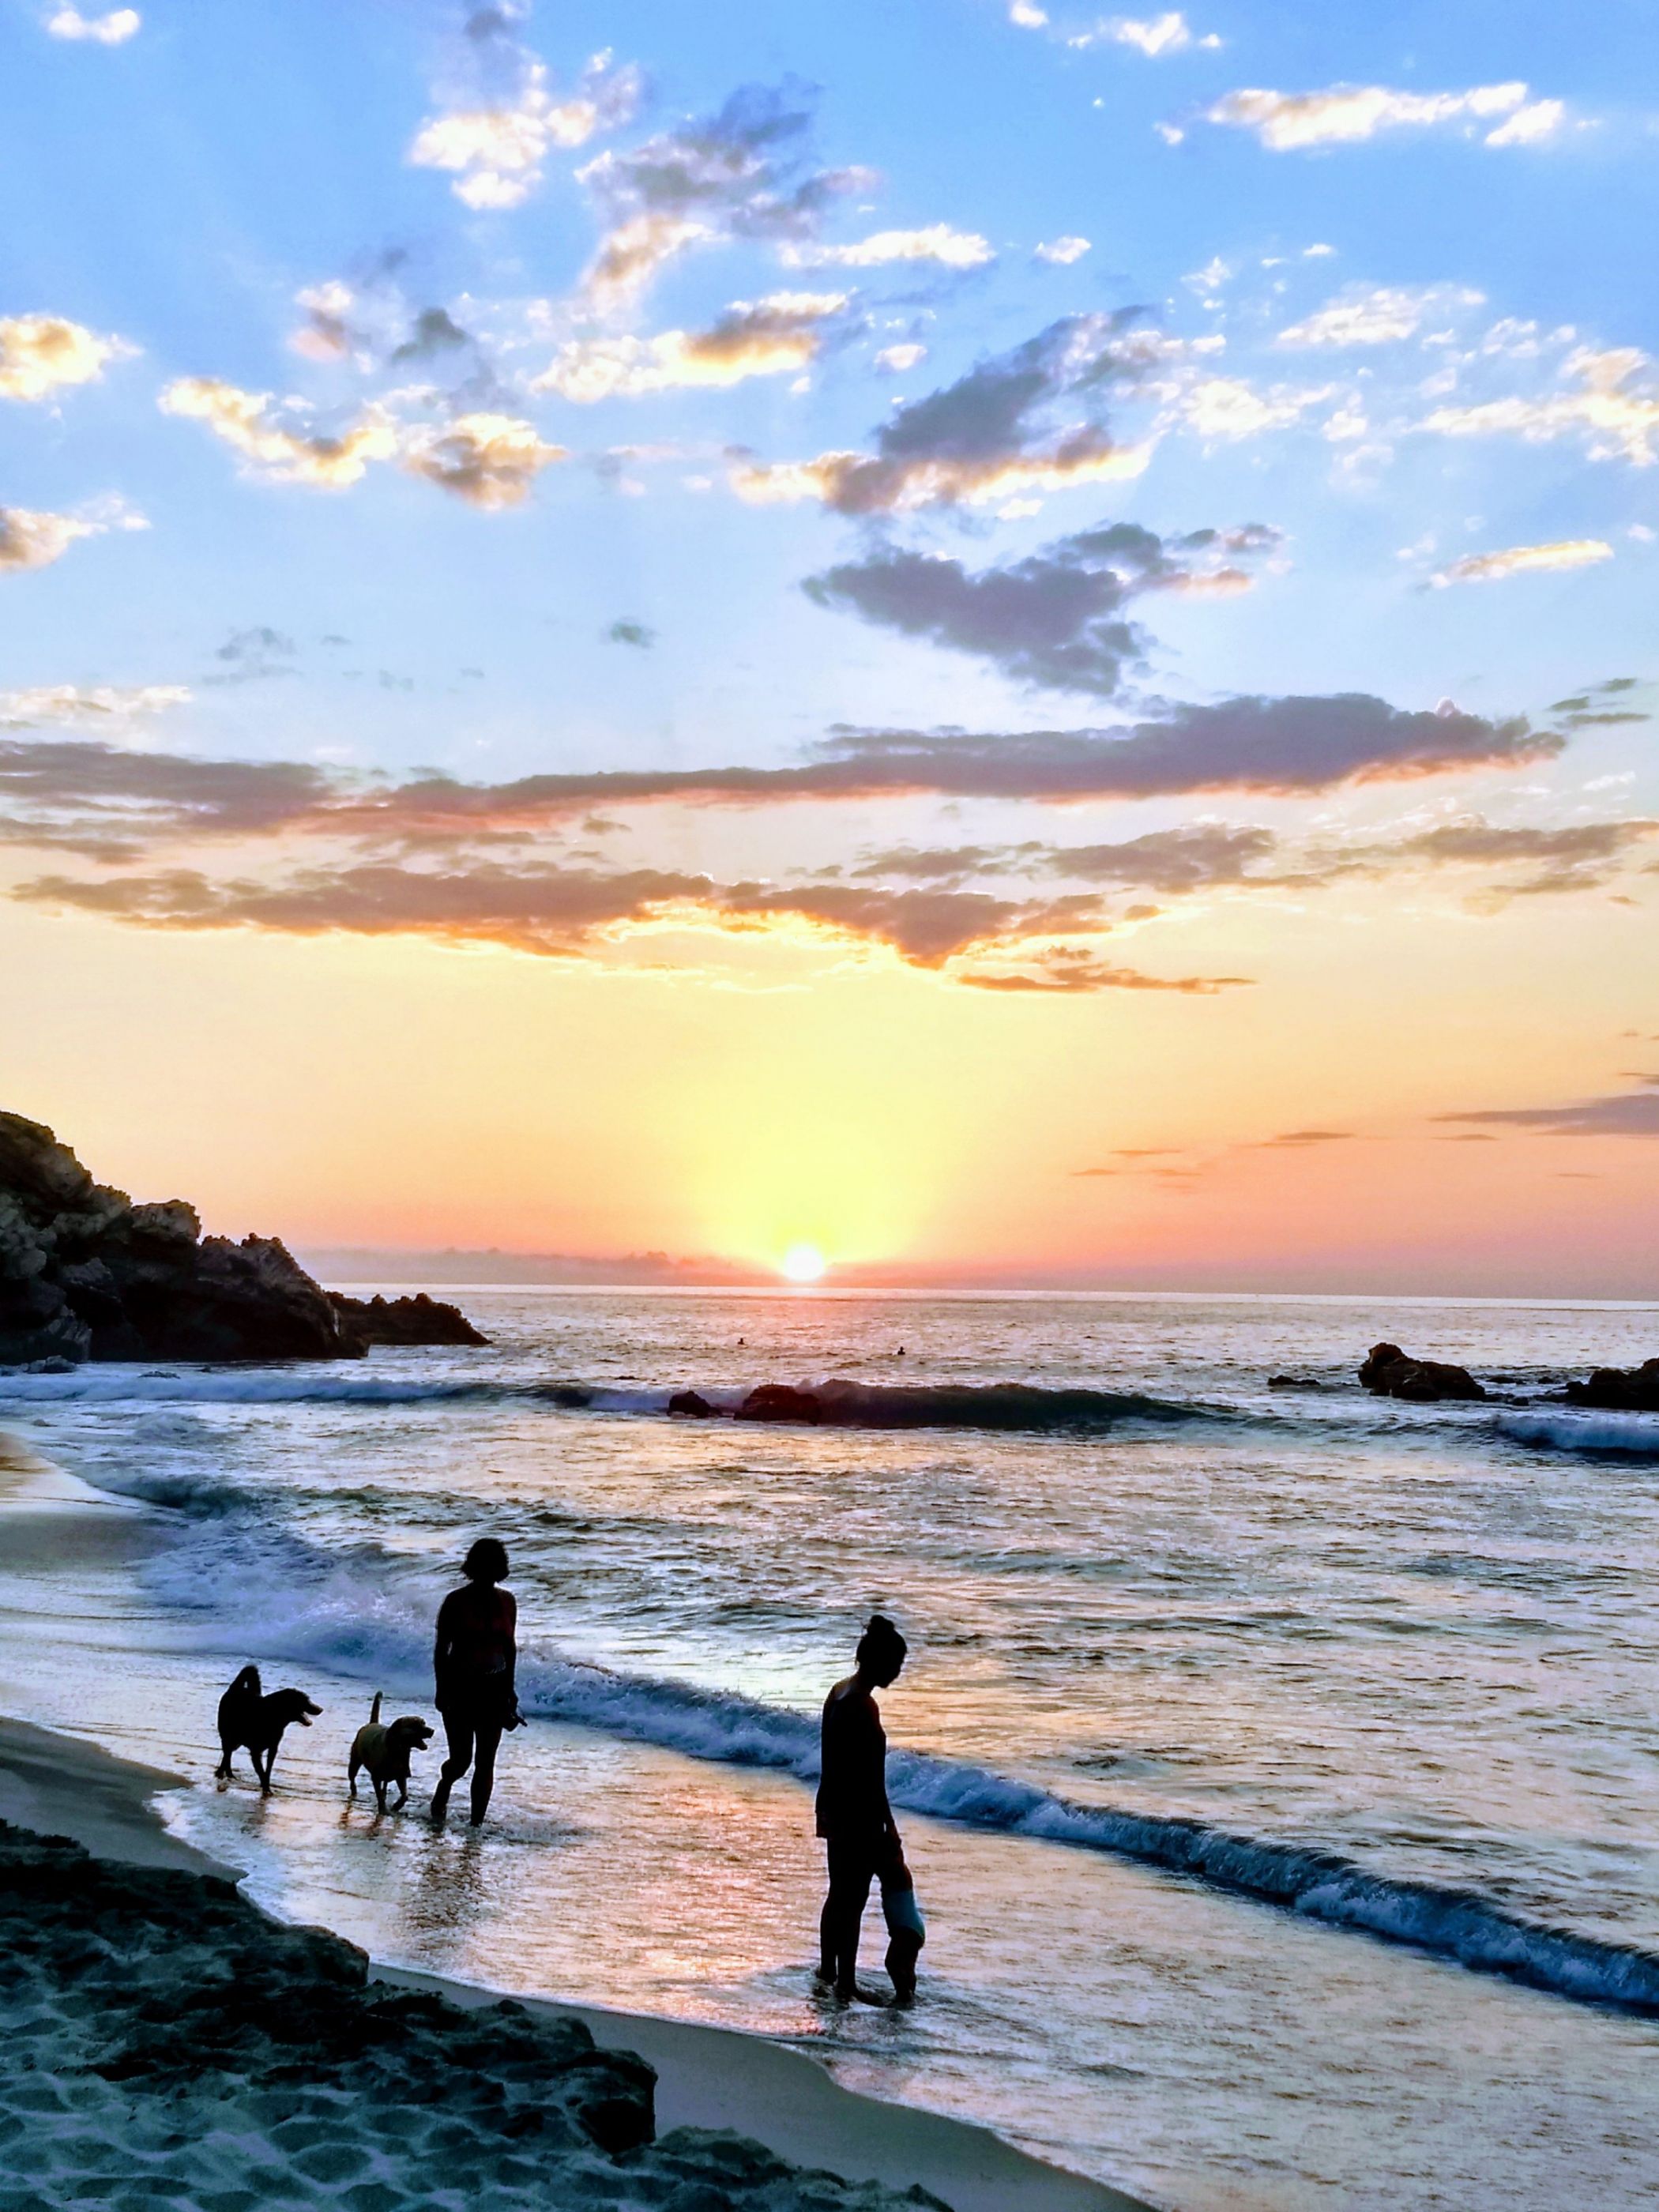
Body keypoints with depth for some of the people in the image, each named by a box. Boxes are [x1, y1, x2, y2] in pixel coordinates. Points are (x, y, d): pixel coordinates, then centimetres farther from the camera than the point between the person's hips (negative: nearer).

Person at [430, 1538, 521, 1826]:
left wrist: (509, 1688, 10)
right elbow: (441, 1648, -5)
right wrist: (441, 1690, -9)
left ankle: (476, 1823, 12)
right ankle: (444, 1787, 33)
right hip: (460, 1687, -3)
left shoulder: (506, 1601, 2)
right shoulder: (456, 1601, -9)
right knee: (461, 1759, -2)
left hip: (494, 1689, 3)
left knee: (485, 1762, 3)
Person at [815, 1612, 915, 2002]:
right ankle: (846, 1984, 9)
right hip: (857, 1815, -9)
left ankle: (828, 1968, 34)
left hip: (834, 1808, 9)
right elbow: (871, 1778, -21)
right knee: (853, 1898, 1)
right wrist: (889, 1827, -14)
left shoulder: (838, 1693, 6)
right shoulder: (863, 1707, -23)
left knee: (840, 1893, 21)